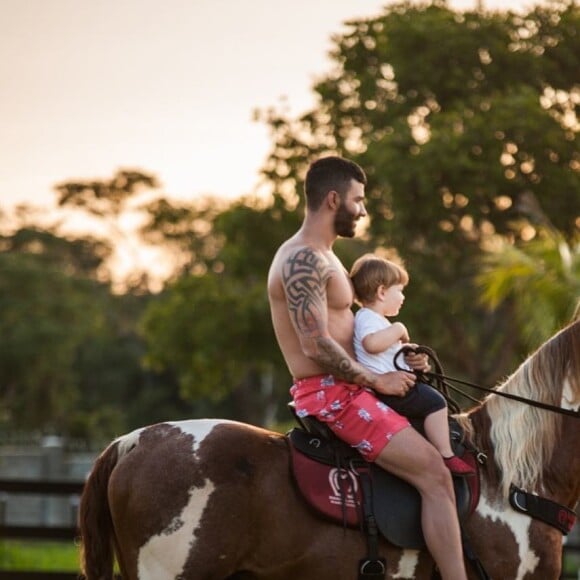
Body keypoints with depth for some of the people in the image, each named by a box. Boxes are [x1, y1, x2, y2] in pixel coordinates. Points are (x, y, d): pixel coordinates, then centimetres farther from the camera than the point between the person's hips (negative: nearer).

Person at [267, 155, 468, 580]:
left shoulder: (321, 258, 18)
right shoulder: (304, 260, -16)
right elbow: (316, 346, -24)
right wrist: (376, 380, -15)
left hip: (343, 388, 11)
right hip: (330, 395, -11)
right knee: (435, 474, -18)